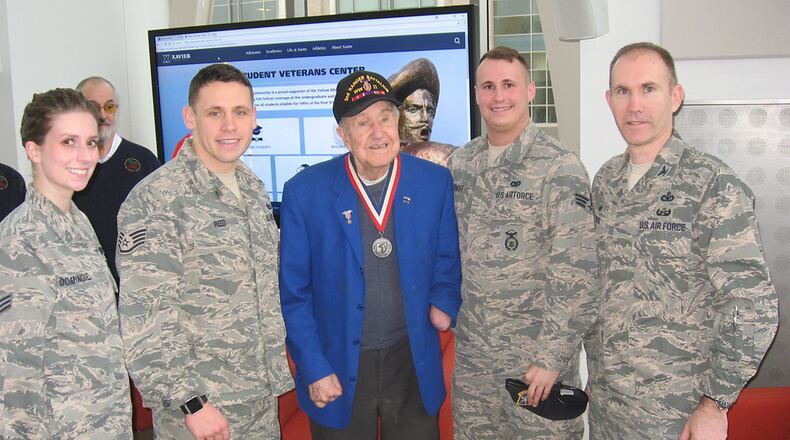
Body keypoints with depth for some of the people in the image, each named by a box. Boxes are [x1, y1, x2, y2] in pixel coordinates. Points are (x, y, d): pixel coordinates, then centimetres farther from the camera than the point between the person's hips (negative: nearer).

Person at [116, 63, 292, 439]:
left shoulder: (254, 189, 6)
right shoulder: (154, 200, -16)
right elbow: (143, 318, -19)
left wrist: (277, 372, 12)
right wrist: (191, 402, -18)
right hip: (198, 409, -6)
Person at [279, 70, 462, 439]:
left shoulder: (435, 181, -5)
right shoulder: (304, 191, -11)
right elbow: (293, 291, -5)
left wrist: (445, 303, -8)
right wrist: (313, 369, -7)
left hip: (414, 363, 2)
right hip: (338, 370, -1)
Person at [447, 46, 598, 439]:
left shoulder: (560, 168, -13)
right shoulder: (460, 163, 3)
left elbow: (576, 275, -16)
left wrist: (551, 358, -17)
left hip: (537, 354, -5)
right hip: (471, 352, 5)